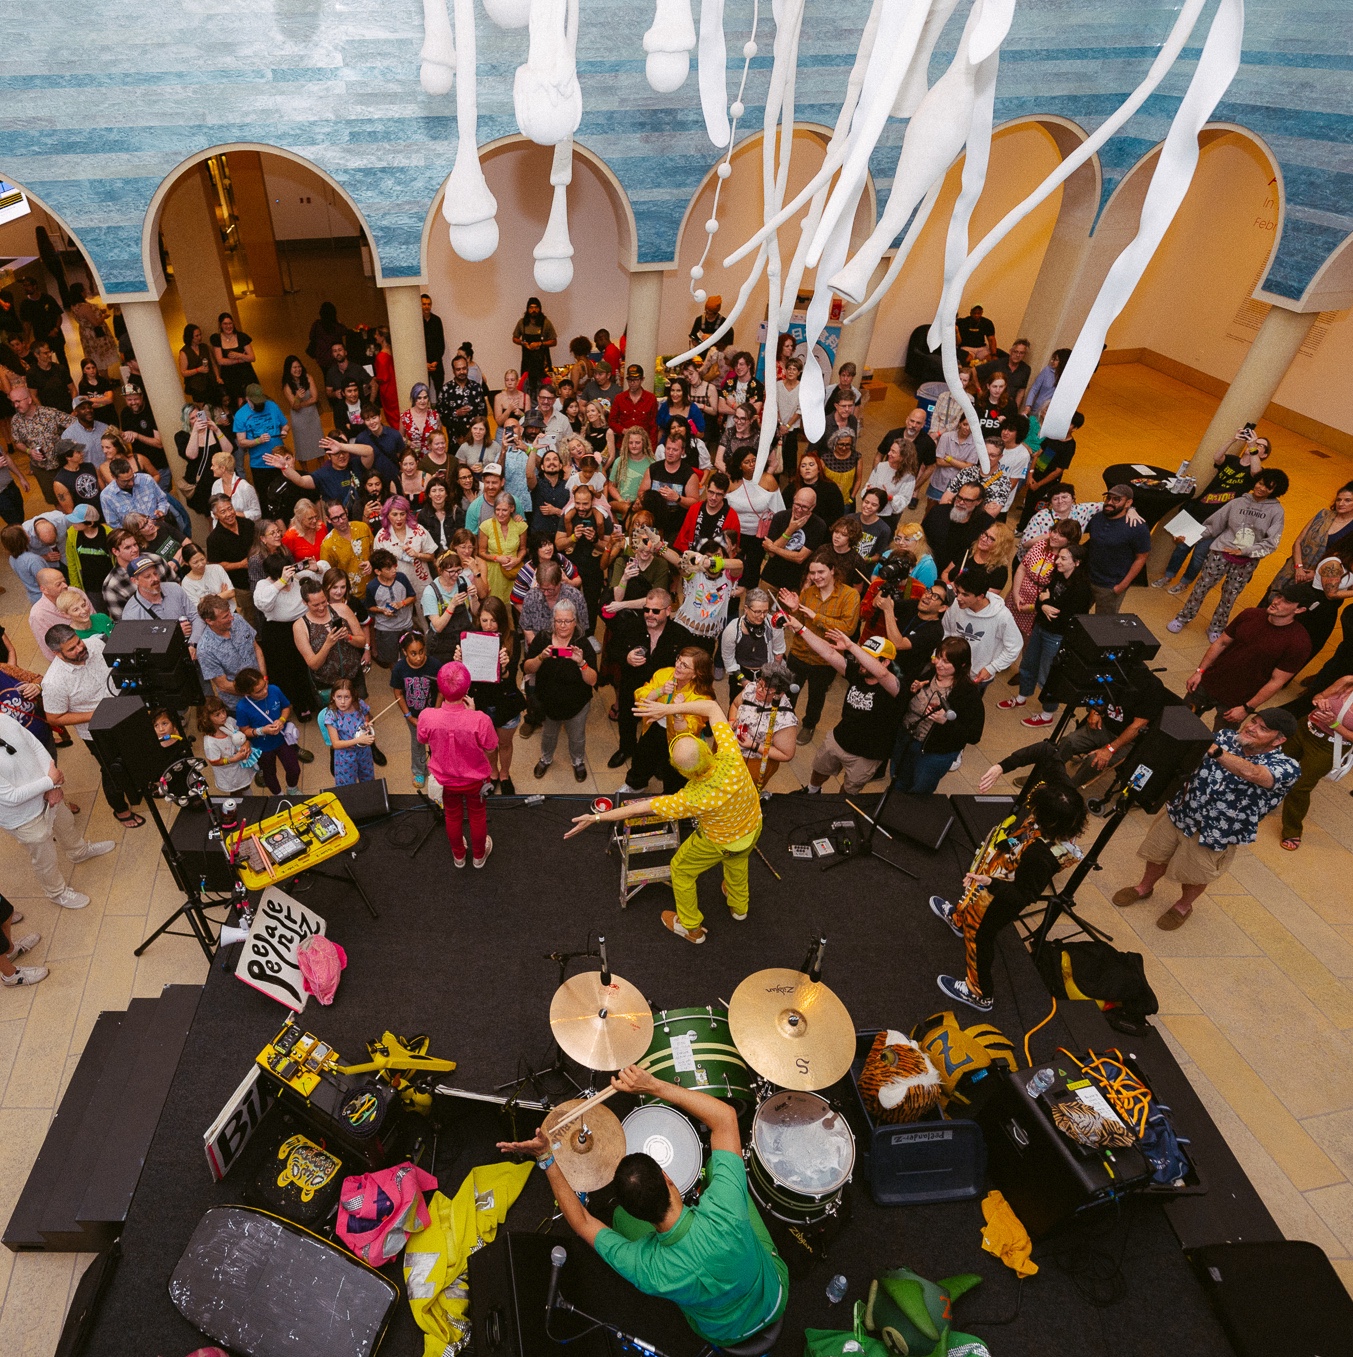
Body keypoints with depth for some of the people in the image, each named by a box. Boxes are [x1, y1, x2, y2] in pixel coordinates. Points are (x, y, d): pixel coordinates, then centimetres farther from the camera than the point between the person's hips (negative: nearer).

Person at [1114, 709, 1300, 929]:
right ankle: (1144, 887, 52)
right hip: (1179, 812, 4)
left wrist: (1214, 749, -54)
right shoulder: (1227, 738, -6)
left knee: (1194, 876, 19)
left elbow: (1252, 773, -42)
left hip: (1215, 833, -4)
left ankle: (1184, 906, 49)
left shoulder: (1287, 767, -20)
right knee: (1158, 855, 23)